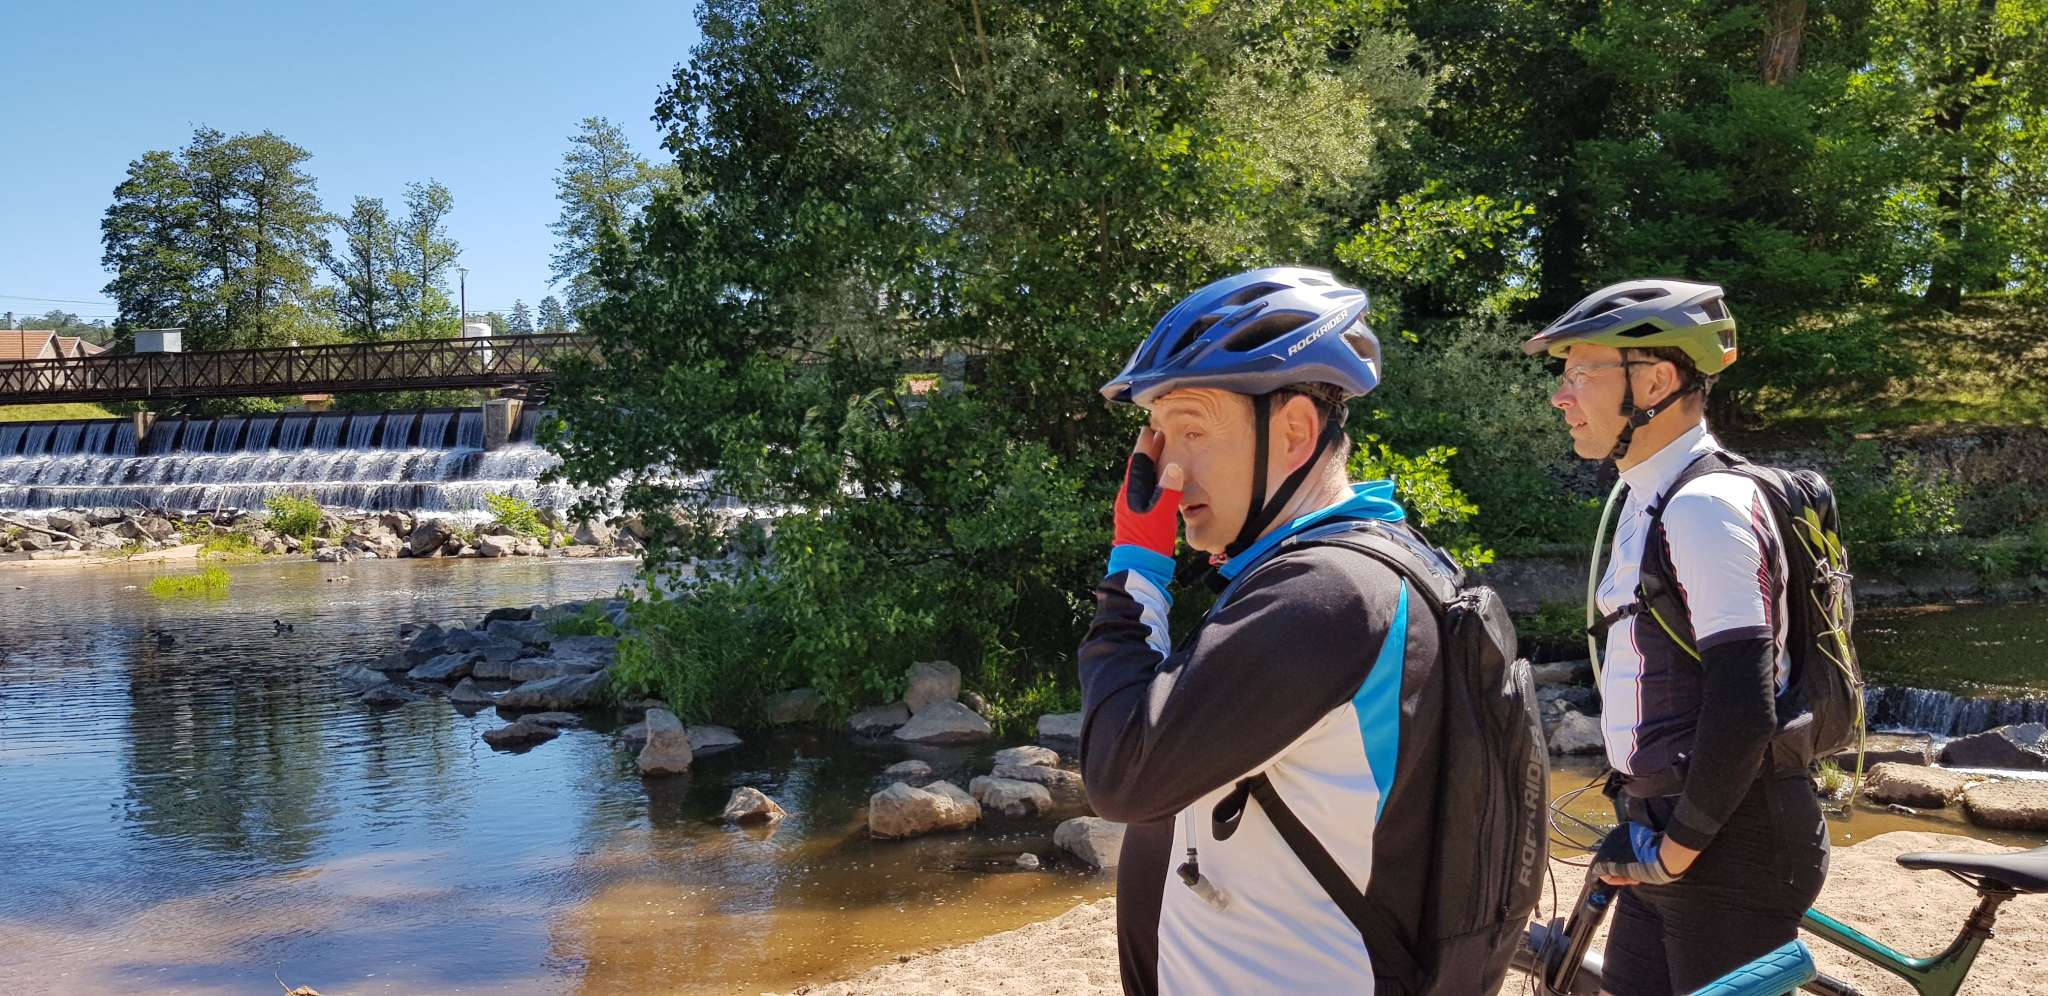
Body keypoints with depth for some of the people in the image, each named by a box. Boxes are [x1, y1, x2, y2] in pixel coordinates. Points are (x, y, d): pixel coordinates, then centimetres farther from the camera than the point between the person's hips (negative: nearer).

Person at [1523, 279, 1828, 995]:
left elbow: (1743, 704, -25)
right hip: (1665, 832, 9)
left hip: (1729, 846, -9)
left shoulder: (1707, 506, -19)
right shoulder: (1649, 498, 13)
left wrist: (1678, 849, -16)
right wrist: (1645, 829, 15)